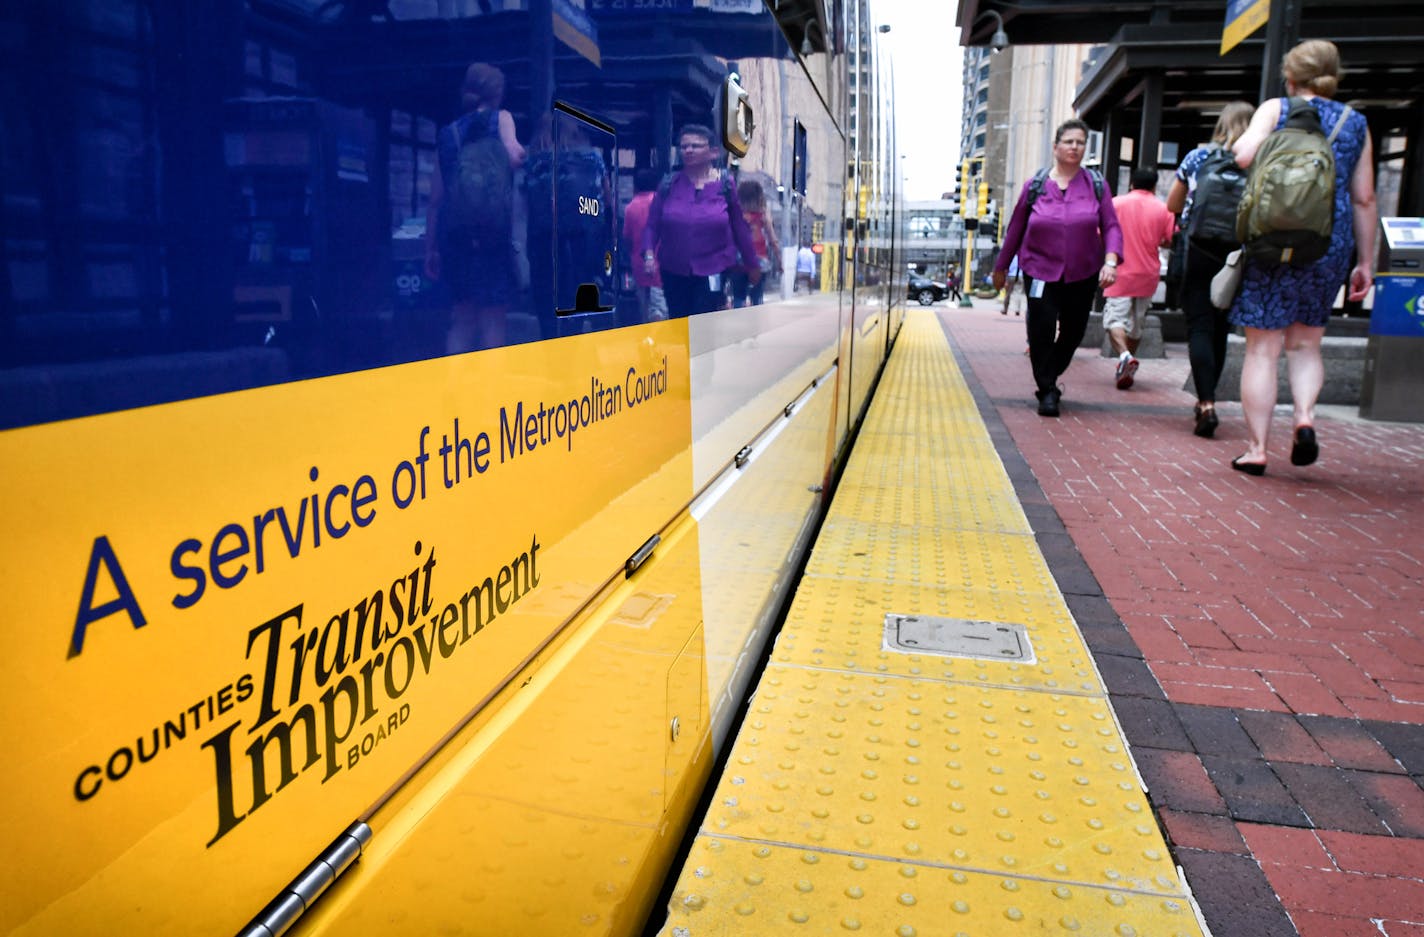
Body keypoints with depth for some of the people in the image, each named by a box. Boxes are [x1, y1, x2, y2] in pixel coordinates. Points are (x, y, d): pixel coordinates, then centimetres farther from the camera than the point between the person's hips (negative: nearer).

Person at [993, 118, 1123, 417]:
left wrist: (1110, 261, -16)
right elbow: (1015, 229, 7)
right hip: (1041, 270, -2)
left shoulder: (1096, 185, 3)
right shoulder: (1035, 186, 1)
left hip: (1083, 274, 2)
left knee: (1073, 330, 9)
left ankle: (1050, 379, 33)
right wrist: (1001, 267, 13)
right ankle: (1047, 391, 5)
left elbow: (1111, 226, 0)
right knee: (1042, 330, -10)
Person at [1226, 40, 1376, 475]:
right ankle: (1305, 416, -6)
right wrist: (1365, 262, 14)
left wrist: (1238, 144, 9)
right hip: (1330, 246, 3)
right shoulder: (1356, 123, 12)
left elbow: (1245, 155, -15)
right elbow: (1364, 199, 10)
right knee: (1306, 344, 18)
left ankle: (1257, 449, 1)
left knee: (1263, 348, 1)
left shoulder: (1276, 109, 2)